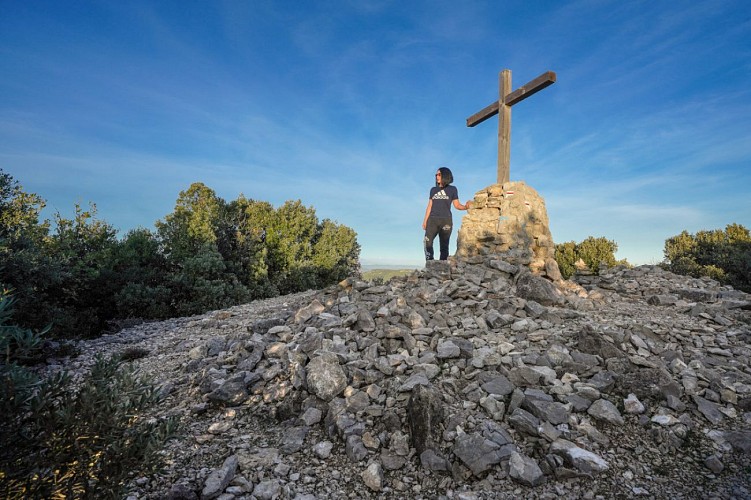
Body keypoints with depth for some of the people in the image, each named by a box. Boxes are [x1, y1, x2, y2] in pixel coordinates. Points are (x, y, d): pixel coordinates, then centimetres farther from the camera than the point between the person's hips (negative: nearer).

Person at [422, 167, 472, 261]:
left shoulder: (452, 189, 9)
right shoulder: (433, 190, 16)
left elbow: (457, 205, 6)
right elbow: (430, 206, 15)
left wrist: (465, 206, -15)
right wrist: (425, 220, 8)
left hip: (446, 220, -2)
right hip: (432, 219, 2)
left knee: (444, 246, -3)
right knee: (428, 242, -12)